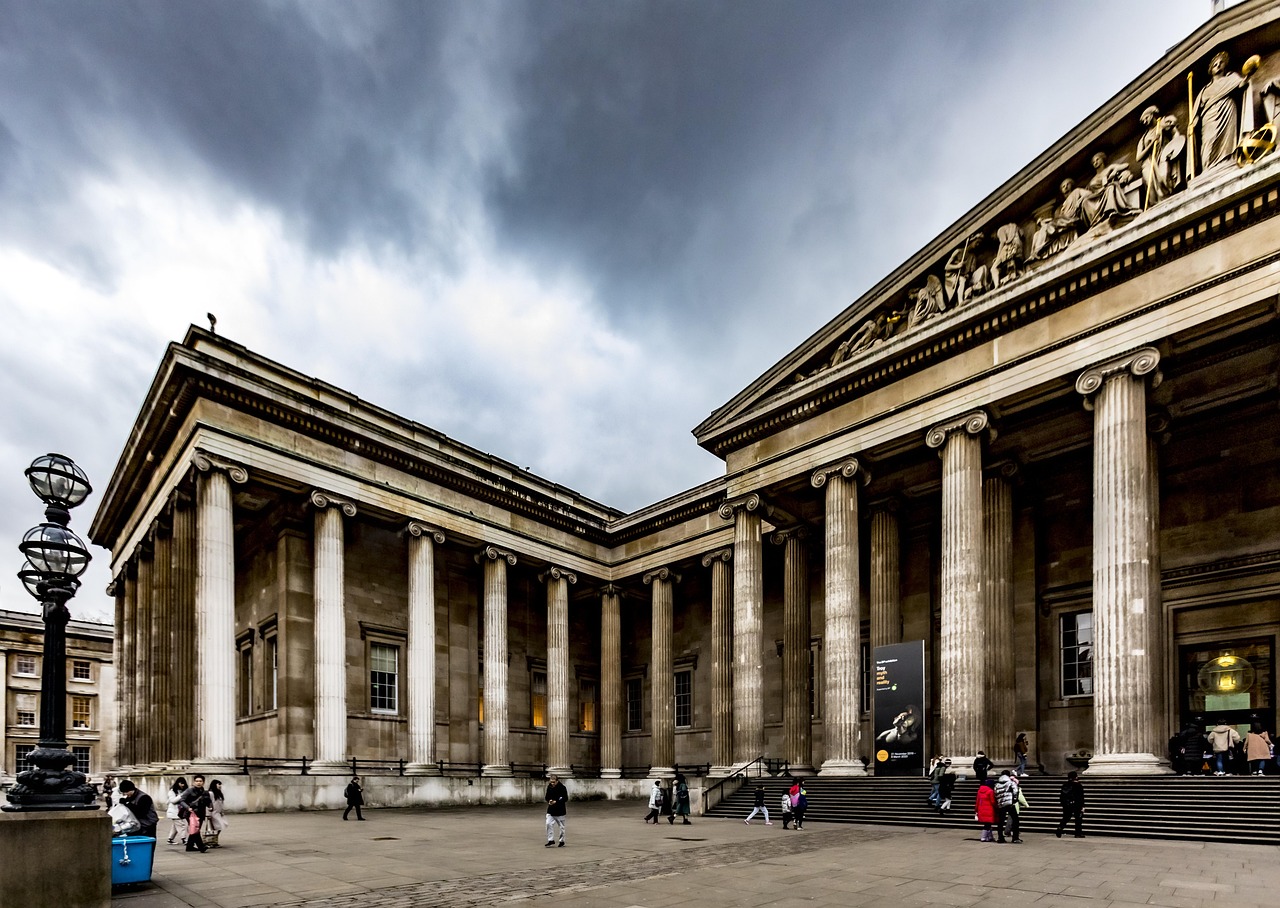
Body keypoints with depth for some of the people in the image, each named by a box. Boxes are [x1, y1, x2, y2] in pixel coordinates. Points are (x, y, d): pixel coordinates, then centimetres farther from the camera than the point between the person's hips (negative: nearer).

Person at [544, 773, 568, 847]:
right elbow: (547, 797, 13)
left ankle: (562, 841, 19)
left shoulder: (562, 788, -14)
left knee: (561, 826, 6)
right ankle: (551, 840, 5)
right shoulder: (549, 787, 3)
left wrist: (556, 802, -22)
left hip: (560, 810, -5)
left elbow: (565, 799, -14)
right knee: (549, 824, -5)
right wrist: (549, 801, -10)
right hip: (550, 810, 5)